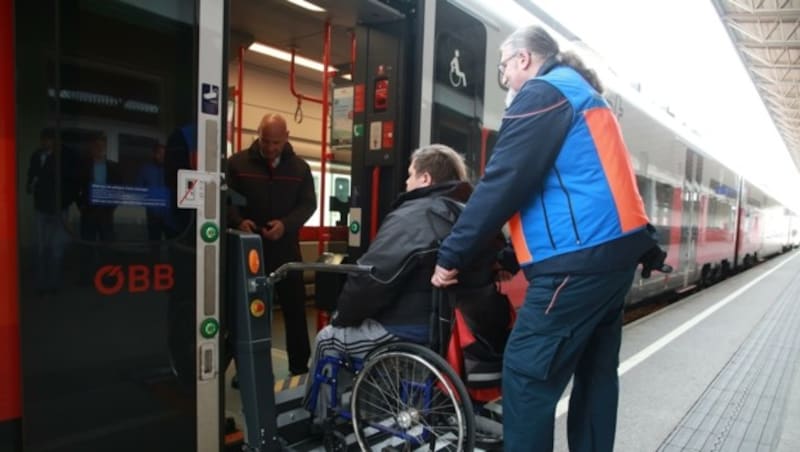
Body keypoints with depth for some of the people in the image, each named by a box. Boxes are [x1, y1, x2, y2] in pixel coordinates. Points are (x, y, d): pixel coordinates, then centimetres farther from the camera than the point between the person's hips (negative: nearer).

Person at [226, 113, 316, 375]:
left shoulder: (300, 168, 5)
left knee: (294, 308, 5)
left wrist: (286, 224, -16)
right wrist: (238, 221, -20)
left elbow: (308, 203, 2)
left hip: (285, 249, 1)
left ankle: (300, 367, 18)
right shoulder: (238, 163, 1)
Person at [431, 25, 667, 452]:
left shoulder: (542, 93, -6)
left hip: (577, 258, -10)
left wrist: (451, 254, -12)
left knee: (525, 374, -5)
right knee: (595, 371, 16)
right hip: (612, 248, 11)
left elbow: (503, 181, -16)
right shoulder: (582, 94, 25)